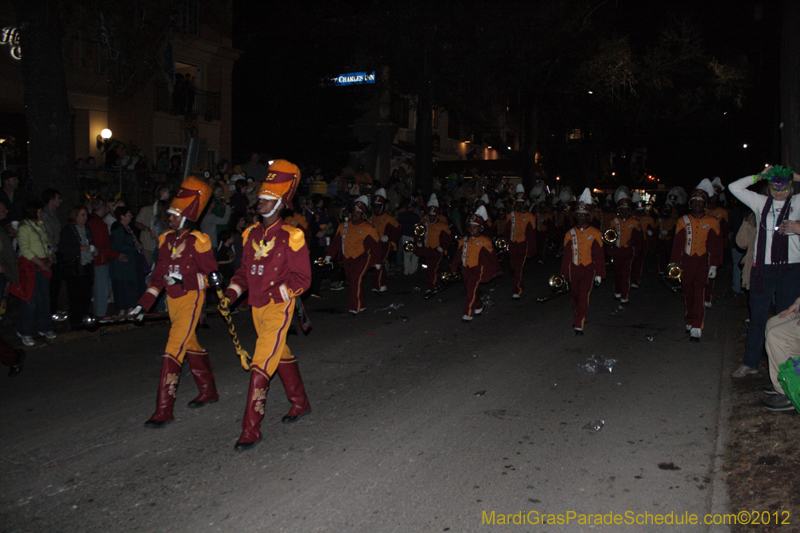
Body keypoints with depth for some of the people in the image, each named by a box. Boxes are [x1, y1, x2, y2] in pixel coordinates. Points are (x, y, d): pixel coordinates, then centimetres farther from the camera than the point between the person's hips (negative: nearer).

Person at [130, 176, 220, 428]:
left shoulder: (198, 241, -13)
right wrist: (144, 303, 8)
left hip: (191, 298, -8)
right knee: (191, 345, 19)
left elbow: (211, 274, -10)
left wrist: (185, 278, -22)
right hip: (172, 299, 8)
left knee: (173, 351, -11)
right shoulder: (166, 239, 8)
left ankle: (164, 409, -7)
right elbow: (159, 274, 11)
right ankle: (209, 391, 36)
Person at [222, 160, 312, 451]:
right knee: (281, 354, 21)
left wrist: (275, 293, -20)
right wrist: (232, 293, 2)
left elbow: (302, 278, -12)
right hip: (257, 307, 7)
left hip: (279, 307, -7)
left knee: (261, 366, -10)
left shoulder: (291, 237, -12)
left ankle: (251, 429, -4)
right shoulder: (252, 234, 8)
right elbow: (245, 269, 16)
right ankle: (300, 403, 41)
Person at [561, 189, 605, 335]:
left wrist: (599, 274, -4)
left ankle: (579, 325, -10)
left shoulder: (595, 234, -1)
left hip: (588, 270, -3)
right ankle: (579, 318, 35)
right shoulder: (570, 234, 5)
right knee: (575, 296, 12)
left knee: (584, 297, -11)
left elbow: (599, 256, 0)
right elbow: (566, 255, 10)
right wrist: (564, 273, 9)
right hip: (574, 270, 3)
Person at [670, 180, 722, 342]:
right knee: (688, 294, 7)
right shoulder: (683, 221, 9)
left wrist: (714, 265, 0)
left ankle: (696, 328, -11)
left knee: (699, 295, -10)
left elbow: (715, 245, 6)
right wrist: (674, 263, 3)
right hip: (686, 262, 2)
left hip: (702, 263, -2)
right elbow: (677, 243, 9)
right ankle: (690, 322, 23)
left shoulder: (712, 222, 6)